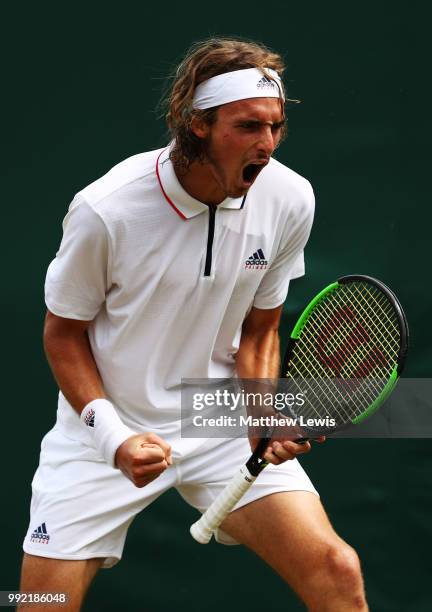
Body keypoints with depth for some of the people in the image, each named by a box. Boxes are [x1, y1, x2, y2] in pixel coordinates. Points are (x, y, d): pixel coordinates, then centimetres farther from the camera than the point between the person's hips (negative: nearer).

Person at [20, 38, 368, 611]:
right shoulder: (105, 210, -20)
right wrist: (112, 436, -18)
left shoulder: (290, 198, -9)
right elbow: (64, 333, -5)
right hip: (106, 428, -2)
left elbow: (258, 330, 5)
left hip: (223, 424, 2)